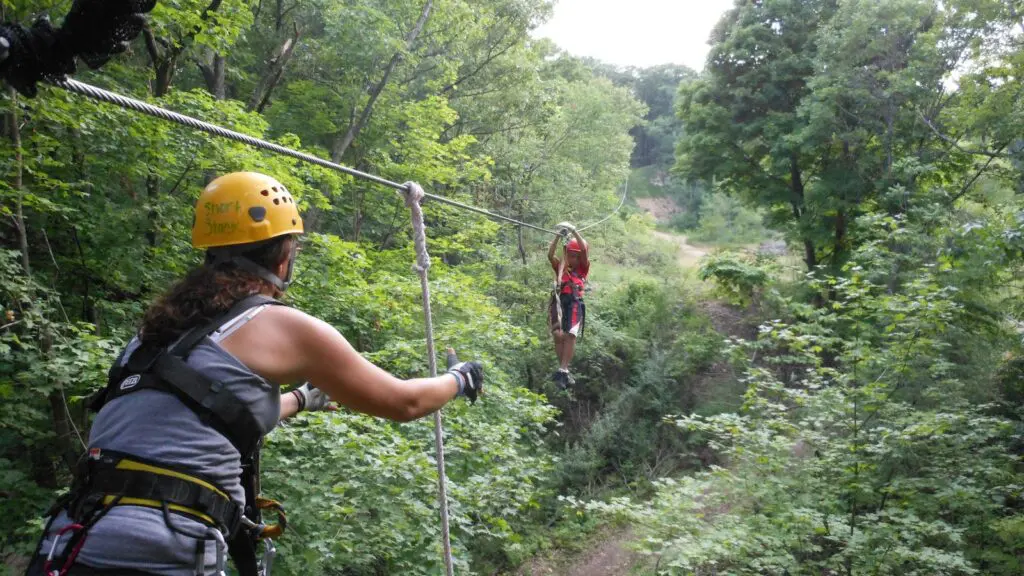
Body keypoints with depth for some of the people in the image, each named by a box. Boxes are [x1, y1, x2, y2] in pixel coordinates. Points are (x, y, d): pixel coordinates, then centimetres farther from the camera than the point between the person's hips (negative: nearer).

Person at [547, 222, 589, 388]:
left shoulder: (583, 269, 17)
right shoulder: (560, 268, 21)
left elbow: (585, 251, 3)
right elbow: (550, 255, 7)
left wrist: (574, 231, -1)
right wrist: (559, 236, 0)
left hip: (575, 303, -1)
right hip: (559, 302, 1)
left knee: (570, 336, -15)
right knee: (558, 336, -12)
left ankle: (563, 370, -18)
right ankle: (563, 370, -7)